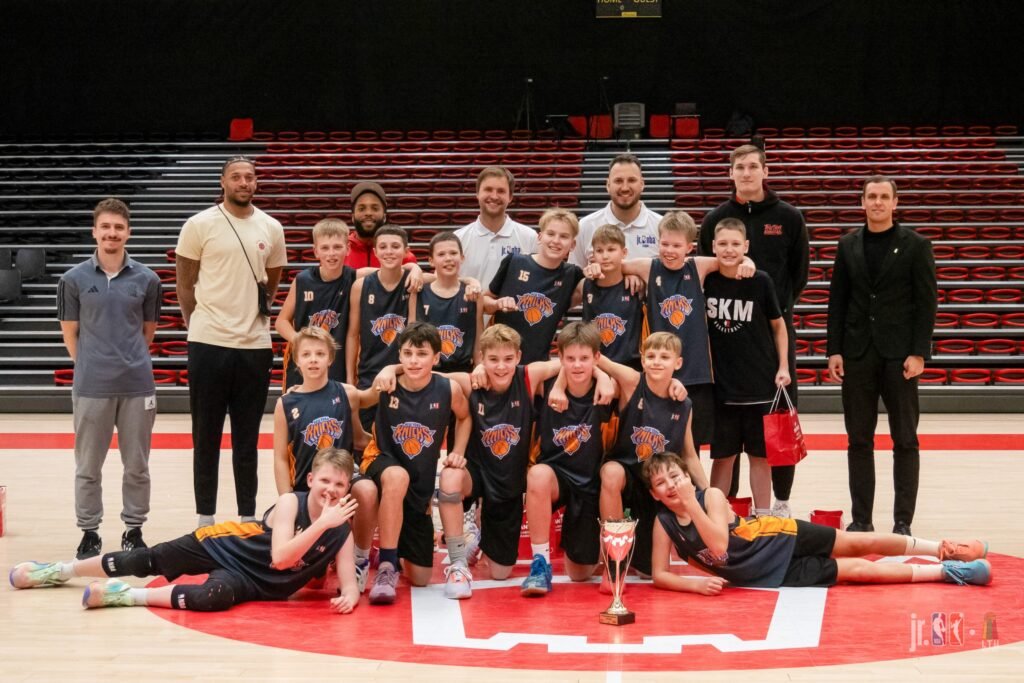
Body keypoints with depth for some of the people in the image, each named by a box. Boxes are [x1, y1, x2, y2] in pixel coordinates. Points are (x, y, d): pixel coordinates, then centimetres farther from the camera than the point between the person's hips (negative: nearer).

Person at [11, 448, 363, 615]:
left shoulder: (342, 533, -12)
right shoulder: (290, 502, -19)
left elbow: (349, 584, -14)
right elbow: (280, 557, -32)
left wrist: (349, 596, -39)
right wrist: (322, 524, -38)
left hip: (253, 583, 0)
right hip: (227, 545, 0)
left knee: (214, 596, -35)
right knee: (150, 560, 6)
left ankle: (128, 596, -22)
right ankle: (64, 569, 28)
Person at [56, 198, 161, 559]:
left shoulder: (146, 279, 2)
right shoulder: (74, 279, 0)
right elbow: (70, 332, 7)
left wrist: (129, 362, 11)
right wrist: (93, 366, 5)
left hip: (137, 385, 1)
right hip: (91, 387, -1)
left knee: (137, 466, 8)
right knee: (88, 466, 6)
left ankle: (134, 530, 20)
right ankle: (89, 532, 18)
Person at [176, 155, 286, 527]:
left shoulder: (271, 228, 6)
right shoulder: (200, 225, -4)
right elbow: (185, 283, 2)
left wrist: (253, 312, 8)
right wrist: (199, 325, 1)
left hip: (256, 344, 3)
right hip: (208, 343, -3)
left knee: (247, 438, 10)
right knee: (206, 436, 5)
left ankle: (248, 517, 18)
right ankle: (205, 518, 13)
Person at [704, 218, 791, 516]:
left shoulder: (760, 281, -7)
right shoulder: (705, 280, -4)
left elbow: (778, 324, 5)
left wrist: (783, 366, 2)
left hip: (760, 382, -1)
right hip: (720, 383, 1)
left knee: (760, 454, 8)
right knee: (722, 455, 8)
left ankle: (763, 515, 19)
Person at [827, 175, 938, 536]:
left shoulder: (916, 245, -1)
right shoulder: (848, 245, 8)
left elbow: (927, 302, -3)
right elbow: (837, 301, 8)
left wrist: (918, 353, -11)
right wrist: (834, 350, 1)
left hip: (899, 355, -3)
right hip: (858, 354, 3)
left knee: (905, 441, 3)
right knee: (858, 439, 6)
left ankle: (903, 521, 9)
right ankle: (861, 519, 13)